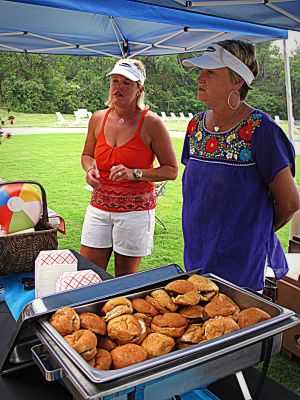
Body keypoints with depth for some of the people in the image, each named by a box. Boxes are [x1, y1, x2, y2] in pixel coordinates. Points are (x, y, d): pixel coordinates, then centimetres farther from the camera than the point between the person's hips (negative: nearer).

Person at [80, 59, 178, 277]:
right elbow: (87, 154, 20)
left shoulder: (151, 123, -10)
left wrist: (135, 173, -18)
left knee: (126, 280, 8)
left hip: (136, 210, -4)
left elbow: (171, 170, -6)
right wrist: (90, 169, -3)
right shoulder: (98, 119, 3)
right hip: (99, 207, 4)